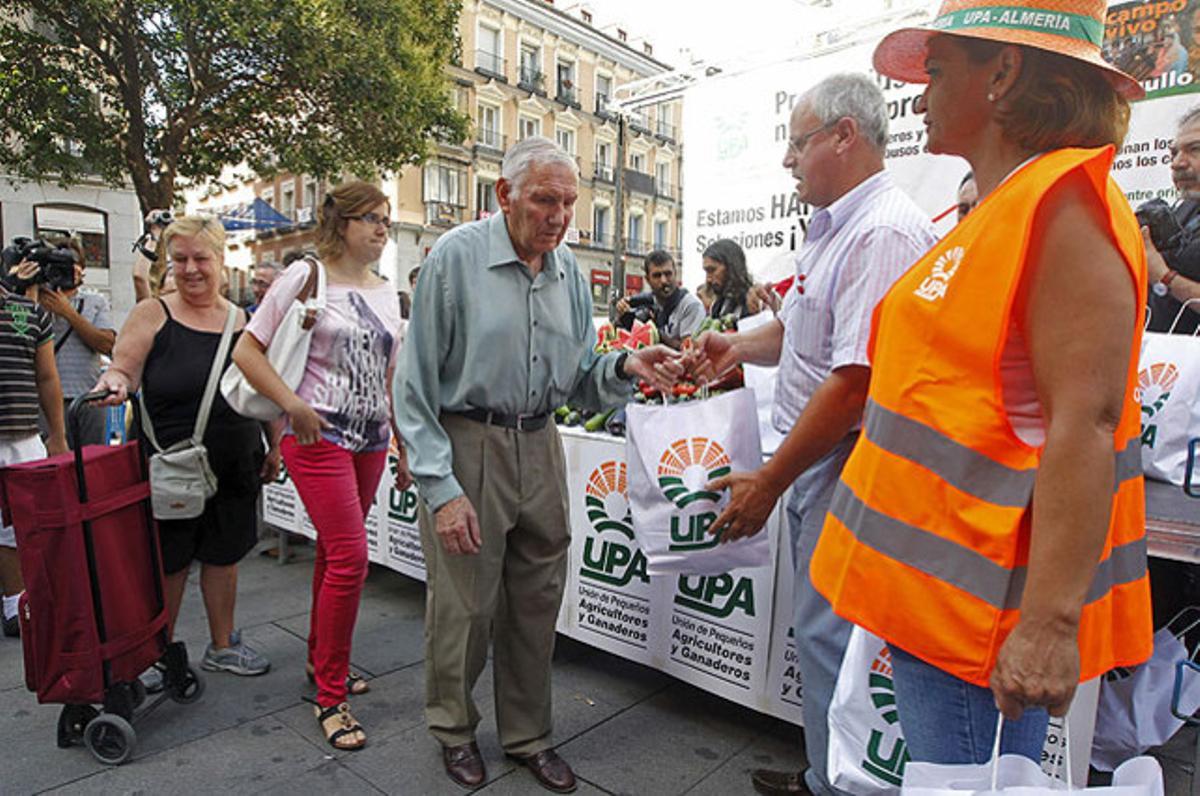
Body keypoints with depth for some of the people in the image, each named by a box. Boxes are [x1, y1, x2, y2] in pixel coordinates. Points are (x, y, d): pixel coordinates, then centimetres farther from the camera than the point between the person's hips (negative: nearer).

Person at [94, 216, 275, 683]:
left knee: (223, 556, 15)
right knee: (168, 563, 8)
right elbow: (122, 372, -6)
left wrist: (274, 446, 11)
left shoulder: (242, 320, 7)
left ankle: (222, 647, 32)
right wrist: (114, 381, -29)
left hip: (234, 467, 3)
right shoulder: (153, 315, -3)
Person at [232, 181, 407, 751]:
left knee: (335, 553, 15)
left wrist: (405, 448, 15)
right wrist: (293, 405, -17)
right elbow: (247, 350, -5)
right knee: (350, 559, -10)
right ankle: (330, 697, 6)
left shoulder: (386, 292, 13)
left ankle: (321, 658, 35)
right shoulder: (306, 276, -4)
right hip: (319, 438, -6)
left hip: (370, 441, 6)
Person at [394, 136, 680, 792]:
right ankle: (454, 731, 36)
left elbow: (578, 380, 8)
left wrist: (626, 368, -14)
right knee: (464, 604, 7)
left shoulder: (569, 271, 5)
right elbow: (415, 386, -11)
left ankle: (527, 735, 36)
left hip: (539, 446, 5)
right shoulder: (455, 257, -10)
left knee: (536, 601, 14)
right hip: (466, 445, -4)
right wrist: (442, 489, -16)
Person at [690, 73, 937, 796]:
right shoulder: (834, 228, 14)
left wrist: (768, 481, -22)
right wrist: (742, 346, 11)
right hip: (816, 461, 10)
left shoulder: (884, 233, -19)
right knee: (822, 628, 20)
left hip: (845, 466, -10)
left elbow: (856, 380, -26)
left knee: (830, 635, 3)